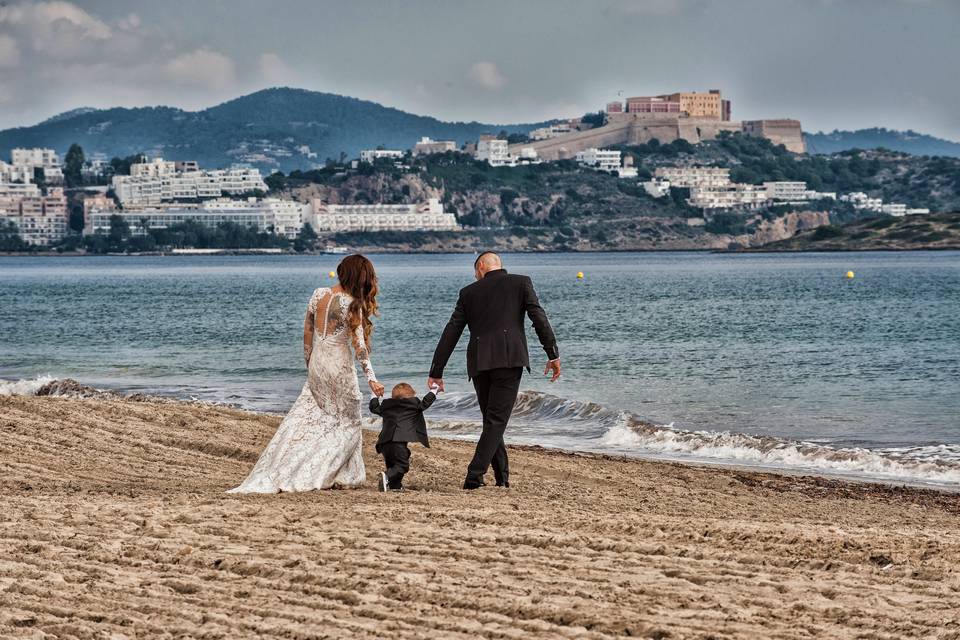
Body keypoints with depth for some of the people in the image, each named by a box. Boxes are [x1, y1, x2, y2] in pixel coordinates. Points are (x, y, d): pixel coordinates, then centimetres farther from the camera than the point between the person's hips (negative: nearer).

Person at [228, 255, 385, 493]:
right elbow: (359, 344, -19)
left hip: (316, 362, 5)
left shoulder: (318, 294, 1)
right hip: (339, 366, -5)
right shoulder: (352, 305, -14)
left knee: (304, 417, 13)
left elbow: (307, 331, 8)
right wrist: (371, 377, -21)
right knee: (346, 422, 11)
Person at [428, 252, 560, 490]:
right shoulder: (520, 283, 10)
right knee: (497, 420, -4)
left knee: (491, 420, 15)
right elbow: (539, 318, -1)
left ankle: (502, 477, 16)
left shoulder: (469, 292, 16)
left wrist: (436, 372, 17)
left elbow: (451, 332, 15)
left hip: (479, 363, 3)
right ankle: (474, 475, -16)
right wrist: (553, 354, 1)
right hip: (510, 357, -3)